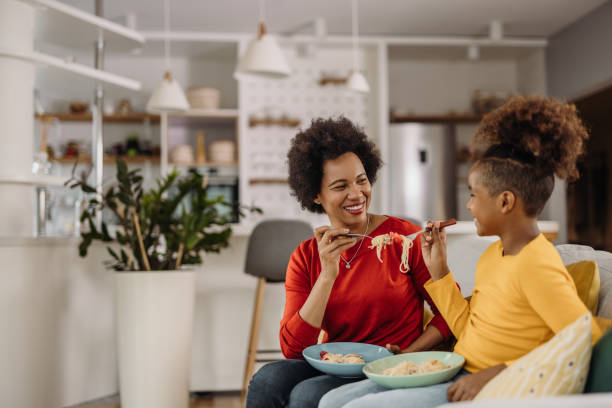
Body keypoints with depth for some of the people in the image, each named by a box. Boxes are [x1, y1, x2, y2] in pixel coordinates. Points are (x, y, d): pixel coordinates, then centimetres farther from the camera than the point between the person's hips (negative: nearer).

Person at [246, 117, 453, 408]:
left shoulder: (404, 237, -5)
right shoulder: (305, 258, 3)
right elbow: (292, 349, -8)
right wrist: (328, 276, -17)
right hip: (332, 367, 3)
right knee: (267, 379, -27)